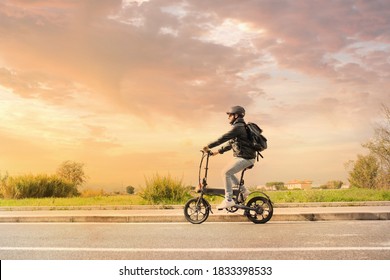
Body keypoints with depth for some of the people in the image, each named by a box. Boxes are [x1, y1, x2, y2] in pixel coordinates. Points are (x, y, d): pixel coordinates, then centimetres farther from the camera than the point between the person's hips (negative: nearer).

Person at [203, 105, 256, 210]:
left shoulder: (238, 127, -13)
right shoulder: (239, 127, 19)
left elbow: (224, 138, -21)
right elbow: (230, 144, 24)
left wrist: (209, 146, -19)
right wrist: (218, 152, 18)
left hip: (245, 157, -10)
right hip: (244, 157, 10)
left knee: (225, 173, -14)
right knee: (228, 173, 17)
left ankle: (228, 200, -12)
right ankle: (244, 191, 21)